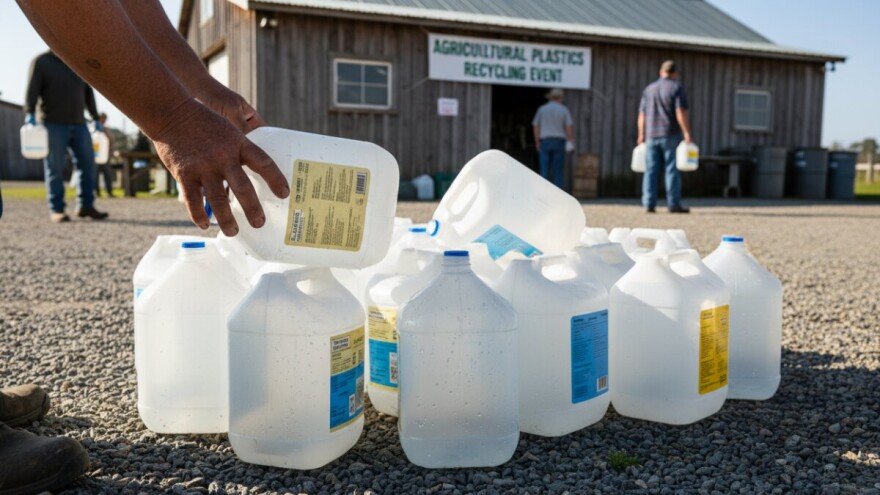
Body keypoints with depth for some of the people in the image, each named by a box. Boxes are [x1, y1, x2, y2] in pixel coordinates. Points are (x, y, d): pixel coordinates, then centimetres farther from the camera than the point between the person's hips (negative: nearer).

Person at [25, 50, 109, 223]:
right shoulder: (41, 62, 2)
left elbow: (88, 93, 21)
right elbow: (32, 91, -7)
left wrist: (95, 118, 17)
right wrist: (30, 114, -20)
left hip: (79, 124, 5)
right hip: (54, 124, -5)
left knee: (88, 164, 1)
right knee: (55, 169, -3)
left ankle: (86, 206, 9)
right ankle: (56, 210, 2)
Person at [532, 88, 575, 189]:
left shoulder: (542, 109, 7)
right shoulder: (564, 110, 2)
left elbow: (535, 126, 4)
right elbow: (569, 126, -6)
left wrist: (537, 143, 8)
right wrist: (571, 141, 3)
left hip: (545, 141, 1)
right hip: (559, 142, -1)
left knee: (544, 170, 1)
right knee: (558, 171, 3)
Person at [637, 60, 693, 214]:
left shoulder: (649, 89, 13)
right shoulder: (677, 87, -2)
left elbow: (642, 115, 11)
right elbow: (681, 112, -12)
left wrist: (641, 135, 14)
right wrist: (687, 133, -12)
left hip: (651, 136, 4)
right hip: (671, 135, -4)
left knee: (651, 170, 3)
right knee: (672, 169, -3)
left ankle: (649, 204, -1)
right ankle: (674, 204, -5)